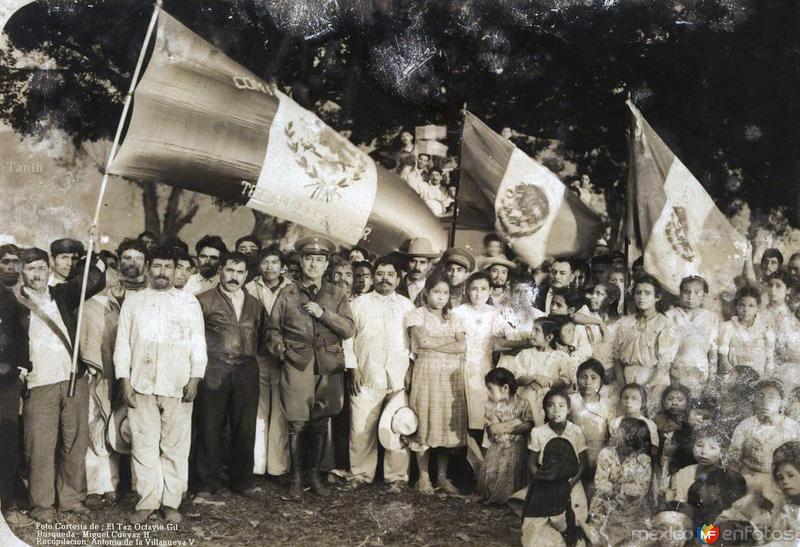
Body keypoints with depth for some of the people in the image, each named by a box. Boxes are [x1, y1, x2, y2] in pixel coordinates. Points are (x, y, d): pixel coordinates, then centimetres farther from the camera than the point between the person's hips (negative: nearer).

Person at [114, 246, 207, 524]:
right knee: (143, 445, 3)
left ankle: (171, 502, 11)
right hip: (141, 384, 1)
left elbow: (198, 343, 4)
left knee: (176, 445, 2)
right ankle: (147, 501, 13)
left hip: (178, 385, -1)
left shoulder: (189, 302, 8)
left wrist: (195, 378, -5)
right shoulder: (133, 301, 11)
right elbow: (123, 343, 8)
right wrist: (124, 380, 0)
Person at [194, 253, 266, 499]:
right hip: (214, 371, -3)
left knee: (245, 428, 6)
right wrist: (205, 354, -1)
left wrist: (250, 356, 11)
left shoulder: (255, 305, 15)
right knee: (209, 428, 0)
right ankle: (207, 483, 11)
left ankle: (242, 481, 19)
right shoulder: (204, 301, 3)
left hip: (246, 371, 3)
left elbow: (262, 335, 21)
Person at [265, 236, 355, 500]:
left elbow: (349, 329, -1)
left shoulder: (337, 295, 8)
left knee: (320, 425, 9)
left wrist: (323, 313, -11)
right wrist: (281, 349, -5)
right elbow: (273, 329, 11)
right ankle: (296, 478, 15)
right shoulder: (287, 294, 6)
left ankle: (315, 475, 23)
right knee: (297, 425, 1)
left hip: (328, 368, 1)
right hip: (296, 367, -1)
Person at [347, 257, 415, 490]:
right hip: (366, 377, -1)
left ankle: (396, 476, 10)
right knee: (362, 429, -2)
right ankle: (361, 473, 13)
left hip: (400, 378, 1)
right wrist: (353, 368, -1)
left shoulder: (407, 306, 14)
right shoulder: (359, 303, 10)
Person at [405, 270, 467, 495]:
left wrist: (434, 343, -9)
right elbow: (423, 341, -13)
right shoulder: (417, 314, 2)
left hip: (451, 377, 3)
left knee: (447, 424, 4)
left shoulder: (453, 318, 13)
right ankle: (424, 477, 8)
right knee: (425, 425, -2)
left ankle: (443, 477, 13)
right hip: (426, 373, -3)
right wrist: (450, 340, -3)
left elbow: (463, 346, -2)